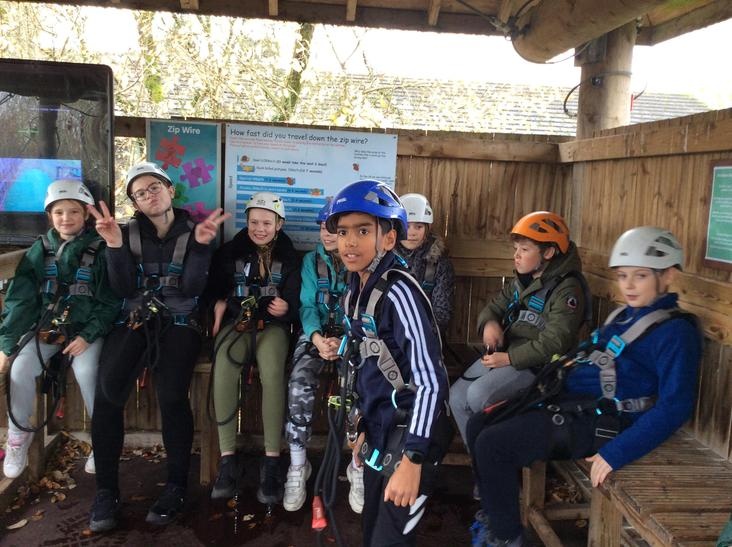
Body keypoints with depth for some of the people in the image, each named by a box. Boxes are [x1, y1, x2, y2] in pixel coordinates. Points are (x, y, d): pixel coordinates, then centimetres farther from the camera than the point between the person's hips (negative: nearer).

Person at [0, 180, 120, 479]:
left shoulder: (100, 250, -4)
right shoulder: (40, 250, 4)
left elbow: (111, 302, -6)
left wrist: (88, 336, -17)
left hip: (86, 328, -3)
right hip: (45, 326, 3)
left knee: (86, 371, -28)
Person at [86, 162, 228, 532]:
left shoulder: (194, 231, 6)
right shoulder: (130, 232, 11)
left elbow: (192, 288, -6)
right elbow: (123, 290, 0)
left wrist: (201, 246, -18)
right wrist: (114, 245, -11)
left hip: (178, 322, -2)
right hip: (135, 320, 2)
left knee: (171, 395, -27)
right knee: (107, 391, -24)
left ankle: (176, 485, -8)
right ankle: (106, 490, -9)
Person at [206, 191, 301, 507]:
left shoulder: (289, 257, 11)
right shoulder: (229, 251, 13)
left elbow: (294, 300, 5)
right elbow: (214, 288, 17)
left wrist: (286, 308, -17)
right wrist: (219, 304, -4)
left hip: (272, 324, -1)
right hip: (237, 322, 1)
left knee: (272, 371, -35)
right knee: (223, 368, -33)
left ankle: (272, 461, -31)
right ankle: (227, 458, -27)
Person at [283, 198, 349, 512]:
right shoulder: (312, 260, 9)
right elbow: (307, 305, 2)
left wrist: (344, 341, -24)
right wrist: (316, 337, -19)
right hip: (318, 332, 2)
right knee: (299, 383, -27)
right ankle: (298, 465, -13)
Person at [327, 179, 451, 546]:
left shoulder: (398, 292, -22)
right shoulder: (354, 294, 5)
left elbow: (429, 382, -25)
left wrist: (411, 460, -26)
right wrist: (365, 430, 18)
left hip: (410, 436, -8)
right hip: (381, 433, 8)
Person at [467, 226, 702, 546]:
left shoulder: (674, 332, -12)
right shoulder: (623, 315, 16)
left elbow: (674, 406, -21)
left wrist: (616, 453, -26)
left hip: (598, 423, -9)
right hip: (569, 402, 9)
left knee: (492, 444, -19)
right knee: (479, 425, 5)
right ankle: (493, 512, 21)